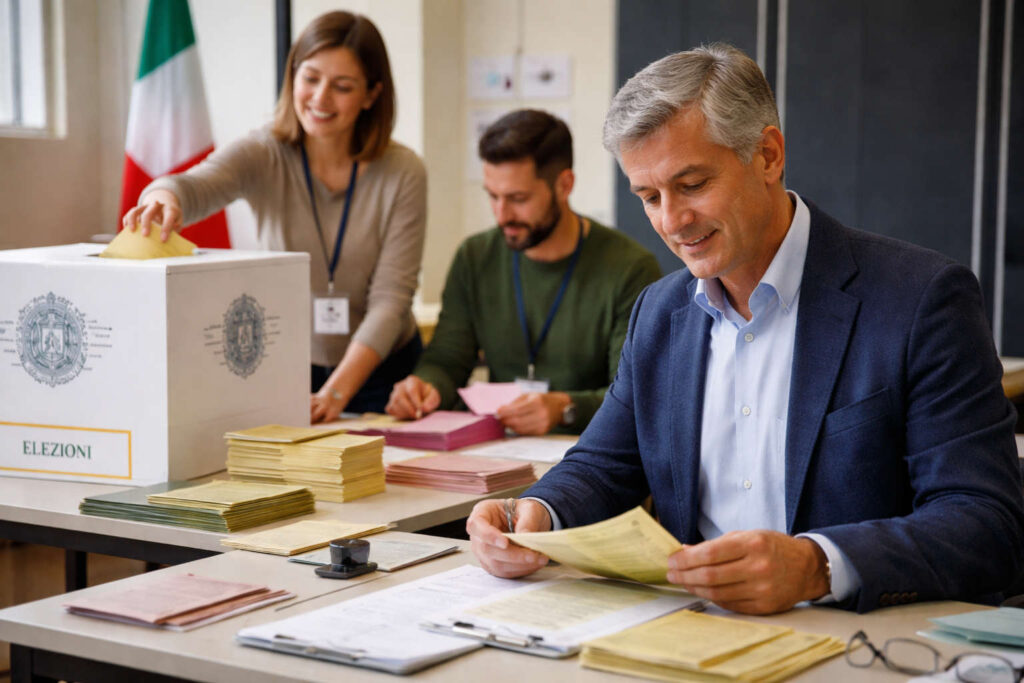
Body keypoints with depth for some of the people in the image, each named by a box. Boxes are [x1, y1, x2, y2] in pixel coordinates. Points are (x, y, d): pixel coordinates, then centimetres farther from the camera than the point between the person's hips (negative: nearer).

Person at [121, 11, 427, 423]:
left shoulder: (402, 174, -6)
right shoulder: (263, 156, -5)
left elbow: (390, 299, -11)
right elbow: (198, 186, -25)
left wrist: (334, 393, -23)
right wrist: (165, 196, -50)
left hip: (380, 372, 0)